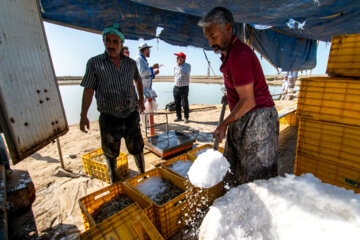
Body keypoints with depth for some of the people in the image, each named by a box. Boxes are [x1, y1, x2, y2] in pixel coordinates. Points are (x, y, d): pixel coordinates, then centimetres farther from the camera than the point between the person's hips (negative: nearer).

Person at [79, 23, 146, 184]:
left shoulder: (131, 63, 5)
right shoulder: (94, 63, -3)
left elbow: (138, 80, 23)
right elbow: (88, 90, -4)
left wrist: (141, 99, 16)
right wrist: (83, 115, -6)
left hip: (131, 115, 2)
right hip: (109, 118, -2)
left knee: (137, 149, 15)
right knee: (110, 154, 15)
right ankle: (114, 183, 38)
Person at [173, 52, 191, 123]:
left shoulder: (187, 65, -5)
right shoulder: (175, 66, 10)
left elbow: (185, 74, -21)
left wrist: (180, 66, -17)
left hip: (184, 87, -5)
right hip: (176, 87, 5)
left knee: (185, 103, -2)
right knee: (177, 103, 8)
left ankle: (186, 117, 10)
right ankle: (178, 117, 20)